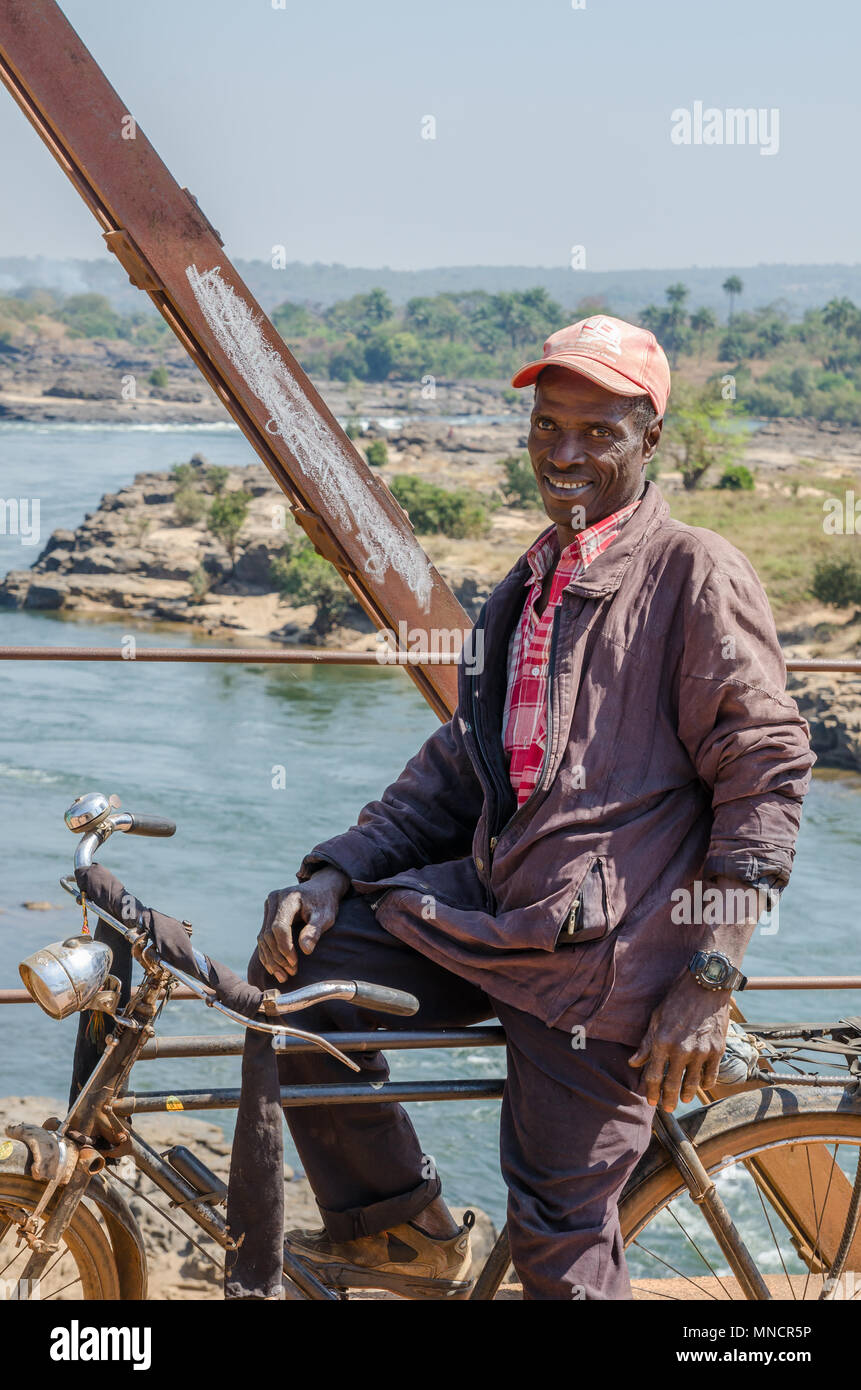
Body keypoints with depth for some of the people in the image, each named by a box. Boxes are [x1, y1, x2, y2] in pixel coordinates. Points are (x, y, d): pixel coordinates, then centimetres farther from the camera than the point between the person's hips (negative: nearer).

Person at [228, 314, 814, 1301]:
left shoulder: (694, 572, -7)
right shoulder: (530, 584, 17)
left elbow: (766, 773, -11)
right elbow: (460, 763, 18)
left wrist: (708, 979, -15)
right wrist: (337, 872, 3)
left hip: (604, 952, -7)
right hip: (492, 905, 8)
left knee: (560, 1238, -4)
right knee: (298, 968, -2)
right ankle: (404, 1233, 15)